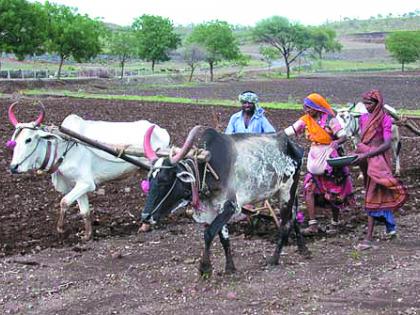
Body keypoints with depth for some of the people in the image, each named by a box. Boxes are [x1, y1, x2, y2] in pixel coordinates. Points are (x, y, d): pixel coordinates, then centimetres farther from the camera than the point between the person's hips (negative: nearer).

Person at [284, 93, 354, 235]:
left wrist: (337, 142, -36)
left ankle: (335, 223, 24)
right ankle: (313, 225, -7)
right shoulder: (306, 120, 2)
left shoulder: (329, 120, -11)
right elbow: (289, 131, 0)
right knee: (309, 189, -8)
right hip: (314, 160, 4)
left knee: (333, 194, 6)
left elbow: (343, 136, -15)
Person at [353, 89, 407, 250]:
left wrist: (366, 155, -23)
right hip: (366, 160, 7)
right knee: (382, 195, 16)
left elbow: (387, 144, -18)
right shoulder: (363, 118, 10)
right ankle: (391, 227, 31)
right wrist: (357, 152, 1)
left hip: (379, 160, -7)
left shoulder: (385, 120, -10)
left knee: (373, 197, -9)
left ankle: (369, 238, -10)